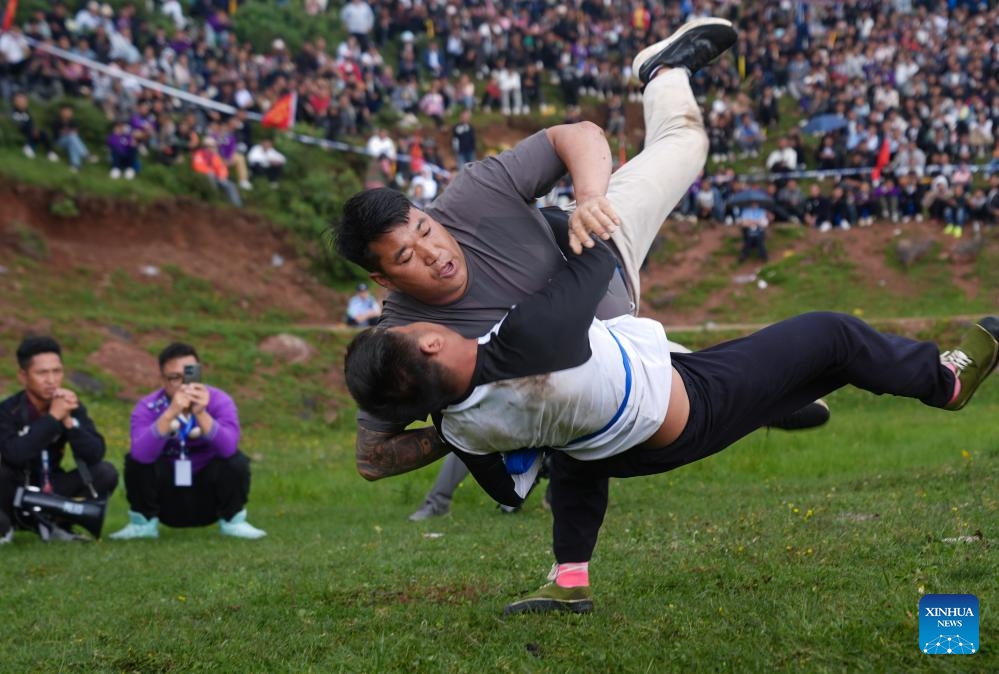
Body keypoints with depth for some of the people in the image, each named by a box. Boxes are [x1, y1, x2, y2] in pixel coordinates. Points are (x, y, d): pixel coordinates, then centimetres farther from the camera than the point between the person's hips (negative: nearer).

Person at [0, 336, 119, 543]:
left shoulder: (71, 406, -6)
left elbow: (95, 454, -17)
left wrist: (68, 420, -30)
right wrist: (52, 417, -35)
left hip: (51, 492, 4)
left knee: (105, 473, -16)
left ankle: (55, 524, -1)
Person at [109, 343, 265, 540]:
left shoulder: (218, 400, -14)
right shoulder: (148, 407, -15)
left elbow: (228, 447, -32)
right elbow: (141, 453, -35)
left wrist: (201, 413, -47)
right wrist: (170, 413, -46)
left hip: (208, 500, 0)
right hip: (166, 504, 0)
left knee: (236, 461, -25)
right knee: (135, 461, -24)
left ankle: (233, 521, -1)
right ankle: (143, 522, -1)